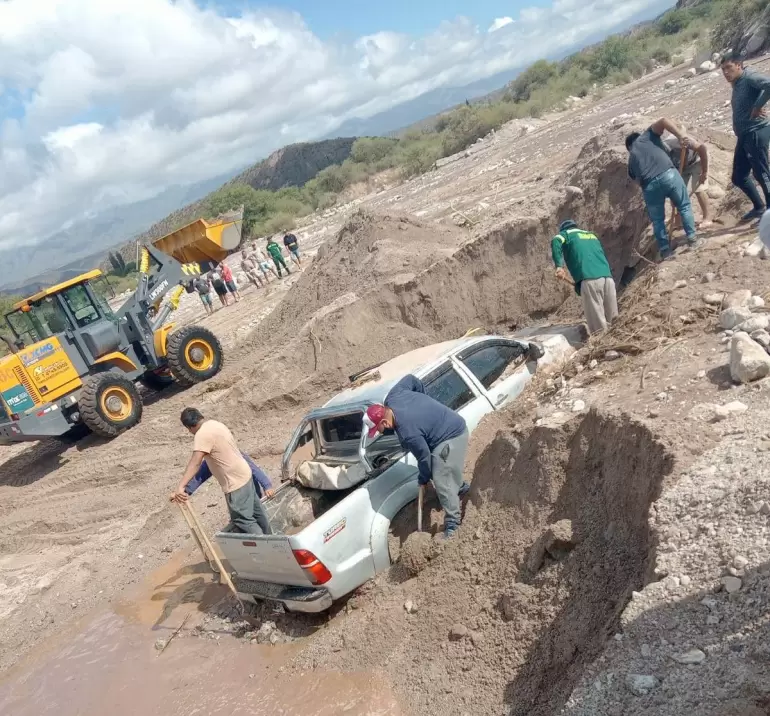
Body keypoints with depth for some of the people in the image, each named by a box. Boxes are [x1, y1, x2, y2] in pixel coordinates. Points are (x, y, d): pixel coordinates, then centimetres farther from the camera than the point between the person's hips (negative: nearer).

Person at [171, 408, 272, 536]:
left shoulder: (202, 435, -20)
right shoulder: (215, 424, 9)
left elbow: (195, 463, -32)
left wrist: (180, 487, -39)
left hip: (235, 482, -10)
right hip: (244, 474, 10)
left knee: (243, 520, 1)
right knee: (256, 511, 23)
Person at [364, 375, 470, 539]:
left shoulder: (407, 433, -34)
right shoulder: (392, 396, -12)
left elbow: (424, 457, -20)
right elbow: (411, 379, 5)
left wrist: (423, 479, -1)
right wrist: (423, 399, 20)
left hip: (452, 437, -10)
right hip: (451, 426, 10)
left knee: (441, 481, -10)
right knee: (443, 472, 27)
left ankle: (453, 523, 1)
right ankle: (461, 487, 50)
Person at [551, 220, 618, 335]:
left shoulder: (566, 234, 19)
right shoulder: (592, 235, 36)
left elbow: (556, 242, -5)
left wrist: (559, 266, -13)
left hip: (589, 279, -6)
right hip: (608, 277, 6)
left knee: (598, 327, -8)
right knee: (612, 322, 10)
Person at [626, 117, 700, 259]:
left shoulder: (631, 159, 29)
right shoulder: (646, 137, 22)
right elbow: (663, 121, 4)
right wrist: (680, 136, 3)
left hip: (649, 185, 2)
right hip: (668, 174, -2)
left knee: (657, 219, 18)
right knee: (684, 206, 19)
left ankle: (665, 250, 18)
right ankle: (693, 239, 20)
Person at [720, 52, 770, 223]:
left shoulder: (749, 77, -11)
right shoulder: (737, 84, 17)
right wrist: (736, 124, 6)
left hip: (756, 132, -10)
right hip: (744, 135, 10)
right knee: (739, 177, 15)